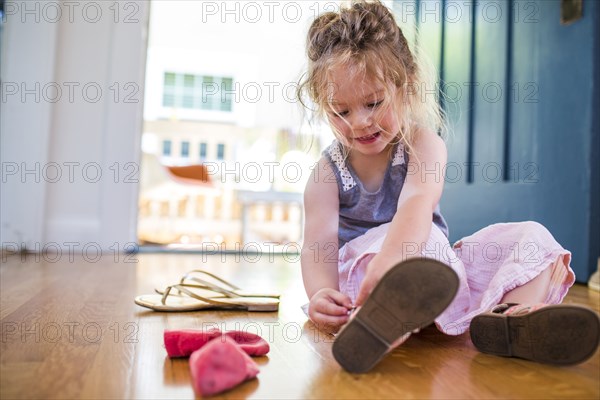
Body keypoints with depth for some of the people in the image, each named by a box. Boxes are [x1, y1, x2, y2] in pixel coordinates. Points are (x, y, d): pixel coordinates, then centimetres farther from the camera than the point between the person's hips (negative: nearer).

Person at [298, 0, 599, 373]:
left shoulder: (423, 144, -7)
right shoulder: (329, 173, -5)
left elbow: (417, 203, -29)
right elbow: (319, 242, -16)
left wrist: (389, 258, -50)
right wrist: (321, 294, -39)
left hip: (433, 268, 3)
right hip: (362, 265, -2)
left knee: (532, 236, -14)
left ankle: (512, 315, -40)